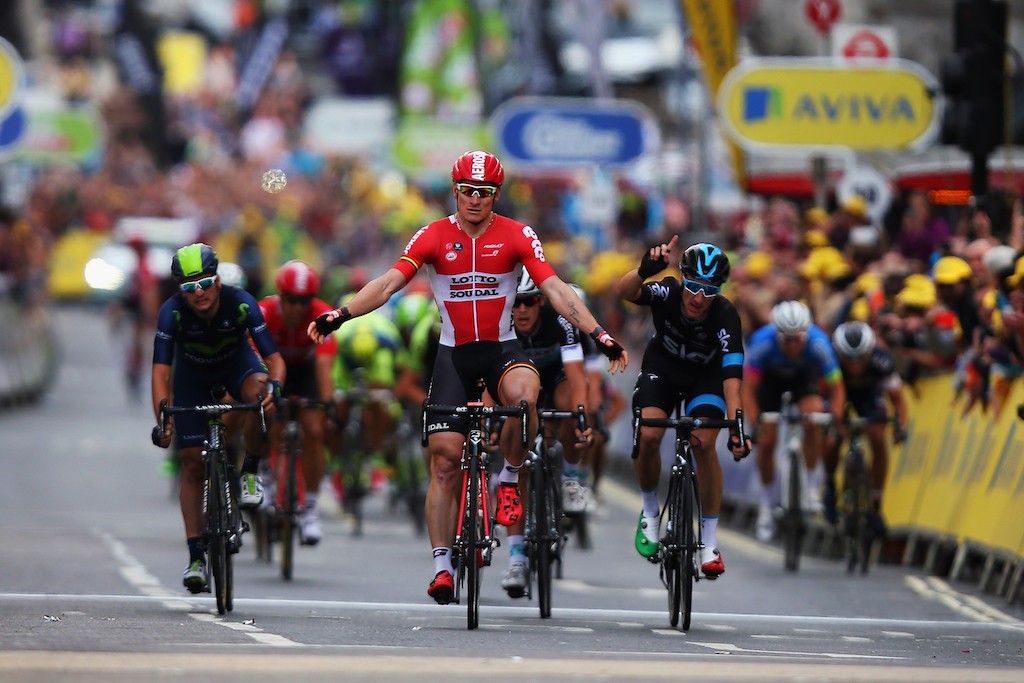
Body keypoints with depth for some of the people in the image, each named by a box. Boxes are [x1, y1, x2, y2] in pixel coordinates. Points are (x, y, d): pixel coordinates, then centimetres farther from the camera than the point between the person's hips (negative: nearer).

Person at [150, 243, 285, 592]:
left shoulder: (240, 303, -31)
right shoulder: (173, 311, -31)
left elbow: (274, 357, -31)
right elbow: (161, 370, -36)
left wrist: (274, 386, -53)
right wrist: (162, 419, -50)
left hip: (236, 361, -1)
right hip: (193, 373, 1)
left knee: (258, 392, -37)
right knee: (193, 464, -6)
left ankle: (250, 472, -14)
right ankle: (196, 556, 0)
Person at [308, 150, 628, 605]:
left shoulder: (517, 237, -5)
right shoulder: (434, 237, -4)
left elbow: (555, 290, -9)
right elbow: (389, 283, -11)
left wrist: (600, 336, -20)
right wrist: (340, 315, -25)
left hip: (502, 349, -1)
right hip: (453, 354, 1)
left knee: (522, 394, -36)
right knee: (444, 460, -5)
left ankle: (509, 480, -10)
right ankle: (442, 565, 2)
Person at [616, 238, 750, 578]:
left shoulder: (726, 316, -32)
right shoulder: (668, 293, -30)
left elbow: (732, 376, -37)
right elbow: (625, 291, -48)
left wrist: (736, 427, -50)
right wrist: (645, 271, -70)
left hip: (706, 375, -1)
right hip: (662, 367, 1)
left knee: (704, 444, -22)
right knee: (648, 436, -23)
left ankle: (710, 544, -9)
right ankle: (650, 513, 6)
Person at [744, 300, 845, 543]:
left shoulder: (818, 343, -37)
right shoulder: (762, 343, -38)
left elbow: (836, 388, -26)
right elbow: (749, 389, -30)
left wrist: (836, 421, -39)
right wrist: (754, 423, -41)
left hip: (804, 375, 0)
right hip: (770, 377, 0)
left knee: (813, 422, -28)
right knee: (766, 442, -6)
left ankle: (813, 486, -9)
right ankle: (766, 506, 13)